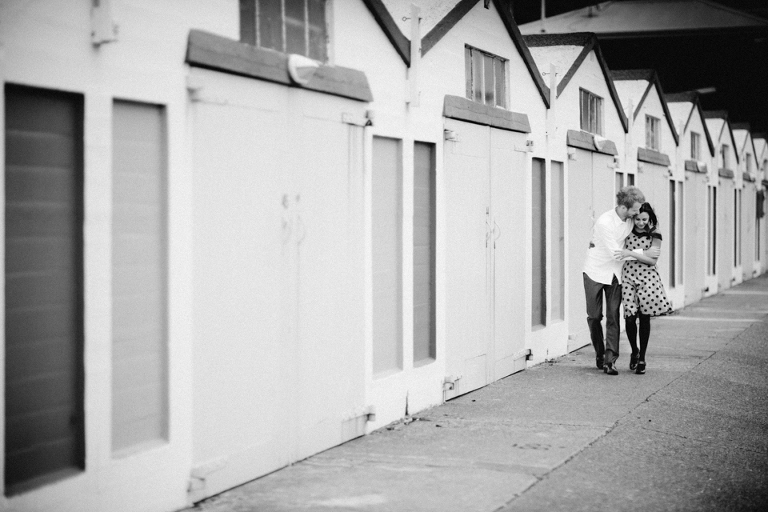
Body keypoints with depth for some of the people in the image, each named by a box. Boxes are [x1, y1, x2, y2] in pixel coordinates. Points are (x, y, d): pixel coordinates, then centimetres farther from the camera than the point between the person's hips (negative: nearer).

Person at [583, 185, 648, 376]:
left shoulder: (630, 219, -5)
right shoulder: (604, 222, -26)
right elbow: (616, 253, -22)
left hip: (615, 274, 4)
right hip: (595, 272, -4)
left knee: (613, 316, -6)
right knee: (594, 316, 5)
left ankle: (609, 360, -8)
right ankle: (599, 353, 27)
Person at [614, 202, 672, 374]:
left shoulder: (654, 236, 0)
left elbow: (652, 260, -9)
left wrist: (631, 253, -18)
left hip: (647, 276, -1)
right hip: (628, 276, 1)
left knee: (644, 318, 0)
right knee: (630, 318, -8)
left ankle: (642, 358, 13)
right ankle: (634, 352, 19)